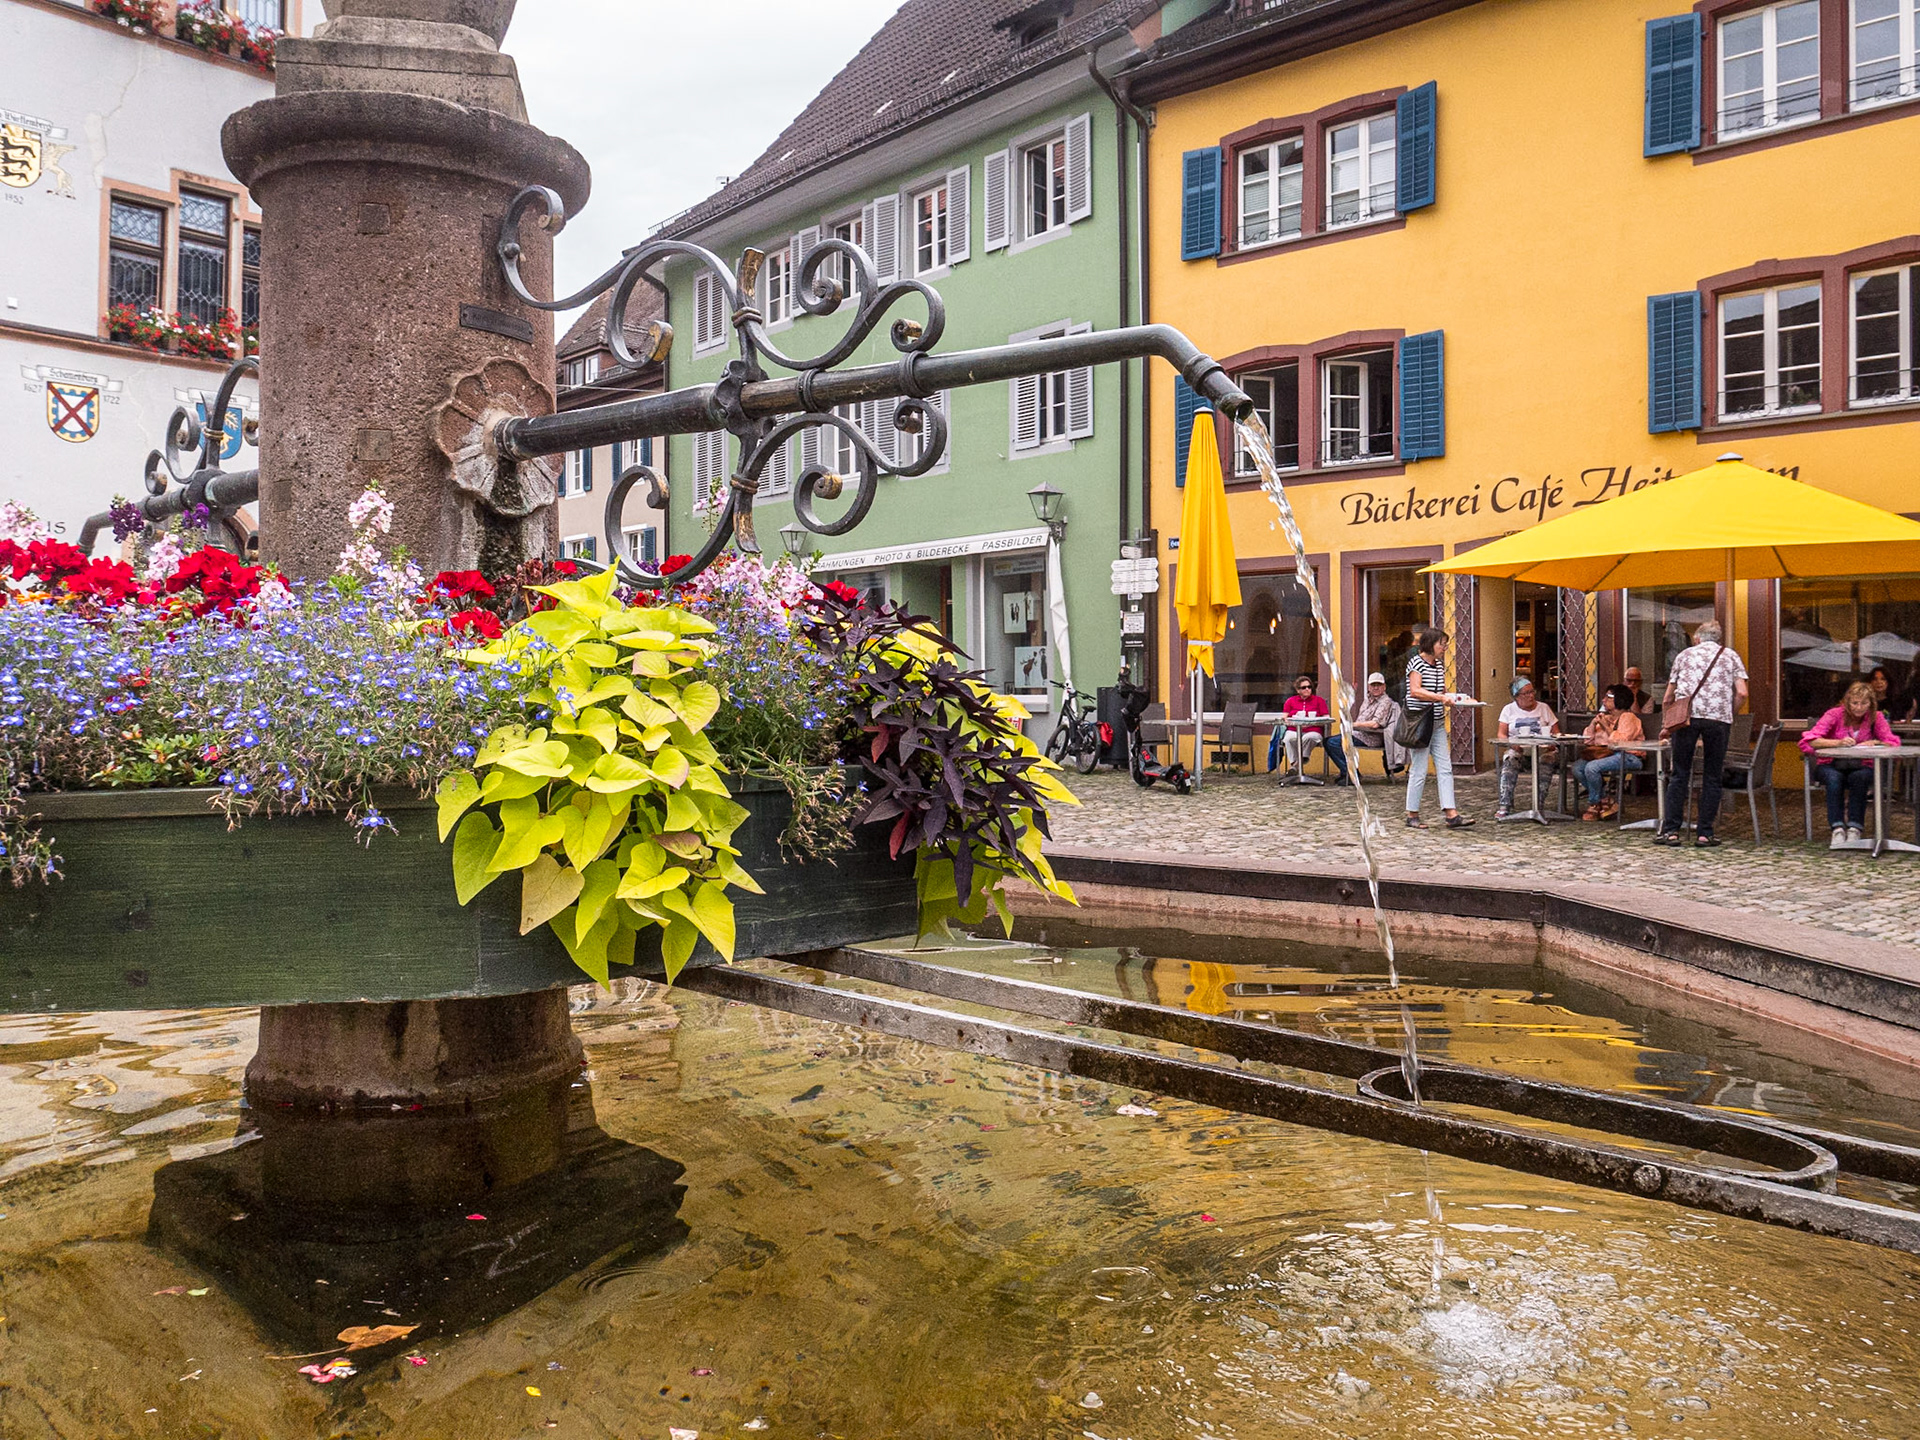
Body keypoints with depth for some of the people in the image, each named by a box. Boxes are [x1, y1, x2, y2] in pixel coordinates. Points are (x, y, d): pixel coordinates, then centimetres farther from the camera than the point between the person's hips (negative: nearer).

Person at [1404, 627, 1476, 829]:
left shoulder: (1439, 665, 14)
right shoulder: (1416, 662, -10)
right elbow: (1415, 691, -24)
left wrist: (1451, 696, 6)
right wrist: (1441, 697, -30)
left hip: (1438, 723, 8)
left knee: (1445, 768, 2)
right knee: (1419, 770, -3)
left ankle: (1451, 815, 1)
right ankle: (1412, 816, 8)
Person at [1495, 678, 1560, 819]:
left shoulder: (1543, 707, 16)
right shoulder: (1509, 709, 14)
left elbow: (1556, 732, 10)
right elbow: (1501, 734, 6)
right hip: (1518, 750, 0)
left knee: (1547, 760, -35)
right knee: (1510, 760, -35)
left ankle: (1538, 806, -37)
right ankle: (1505, 806, -41)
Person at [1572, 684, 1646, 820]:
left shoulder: (1628, 718, -7)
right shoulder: (1606, 717, 17)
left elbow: (1621, 740, -23)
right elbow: (1588, 739, 14)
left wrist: (1606, 727, -16)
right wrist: (1594, 723, 1)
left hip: (1628, 757, -9)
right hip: (1610, 754, 9)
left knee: (1592, 767, -28)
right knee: (1577, 767, -9)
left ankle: (1594, 805, -9)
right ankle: (1604, 801, -3)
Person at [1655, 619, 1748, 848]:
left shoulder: (1685, 654, 20)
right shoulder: (1730, 655, 18)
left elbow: (1668, 696, 20)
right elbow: (1742, 693, 4)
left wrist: (1667, 725, 30)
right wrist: (1729, 715, 18)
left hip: (1685, 716, 0)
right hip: (1718, 718, 0)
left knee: (1680, 775, 5)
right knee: (1712, 777, 8)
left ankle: (1671, 831, 1)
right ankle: (1704, 833, 7)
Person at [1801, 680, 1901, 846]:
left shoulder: (1875, 717, -1)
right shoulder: (1835, 714, -8)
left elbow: (1893, 742, -6)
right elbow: (1809, 740, -19)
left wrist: (1873, 743, -26)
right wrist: (1838, 742, -33)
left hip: (1861, 766, 1)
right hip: (1831, 765, -1)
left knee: (1860, 777, -34)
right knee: (1834, 778, -35)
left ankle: (1855, 828, -32)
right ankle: (1837, 828, -39)